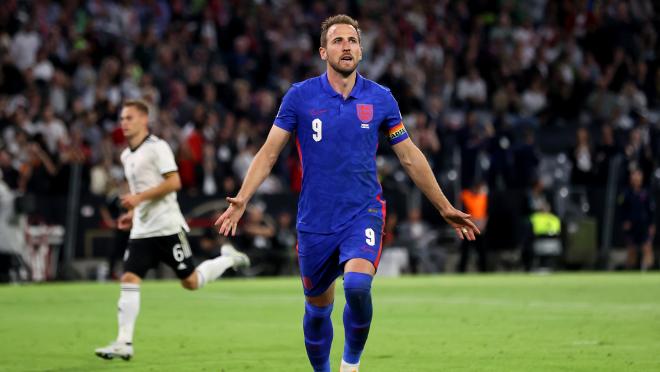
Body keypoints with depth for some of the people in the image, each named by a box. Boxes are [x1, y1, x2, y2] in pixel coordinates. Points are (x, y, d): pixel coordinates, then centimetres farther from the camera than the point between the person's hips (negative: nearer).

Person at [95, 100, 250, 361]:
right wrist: (133, 213, 14)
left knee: (190, 282, 0)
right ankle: (124, 343, -12)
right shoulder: (126, 156, 16)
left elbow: (174, 182, -18)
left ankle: (228, 259, 26)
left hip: (168, 227, -7)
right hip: (141, 230, 7)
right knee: (129, 280, -8)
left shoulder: (157, 147, -10)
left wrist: (139, 198, -21)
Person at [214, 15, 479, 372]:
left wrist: (445, 208, 13)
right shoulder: (300, 96, -2)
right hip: (315, 220, 1)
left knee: (357, 285, -26)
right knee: (317, 308, 10)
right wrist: (242, 198, -15)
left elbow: (410, 156, 10)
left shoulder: (380, 98, 1)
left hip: (363, 214, -1)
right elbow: (269, 152, 0)